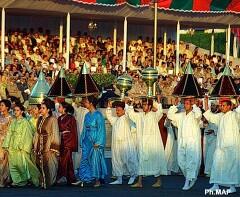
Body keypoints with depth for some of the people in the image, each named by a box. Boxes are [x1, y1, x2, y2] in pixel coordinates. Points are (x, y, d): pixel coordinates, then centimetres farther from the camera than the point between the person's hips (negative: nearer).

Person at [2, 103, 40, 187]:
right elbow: (9, 133, 11)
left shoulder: (25, 122, -6)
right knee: (13, 164, 3)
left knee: (22, 163, -7)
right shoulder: (13, 122, 11)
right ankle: (17, 180, 11)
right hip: (12, 147, 6)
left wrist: (24, 148, -13)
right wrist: (7, 145, 4)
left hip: (21, 147, -6)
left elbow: (26, 135, -8)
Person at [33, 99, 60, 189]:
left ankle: (49, 183, 2)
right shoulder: (40, 119, 12)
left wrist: (52, 147, -15)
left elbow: (54, 134, -9)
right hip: (40, 145, 6)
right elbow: (37, 133, 15)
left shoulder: (52, 119, -6)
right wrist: (35, 145, 10)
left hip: (49, 145, -6)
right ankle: (42, 183, 10)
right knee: (40, 164, 4)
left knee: (48, 164, -6)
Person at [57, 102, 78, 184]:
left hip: (68, 140, -6)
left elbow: (74, 131, -5)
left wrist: (73, 143, -9)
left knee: (65, 159, -12)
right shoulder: (59, 118, 15)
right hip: (60, 140, 6)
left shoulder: (70, 118, -4)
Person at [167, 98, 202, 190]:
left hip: (193, 142, -6)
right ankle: (192, 178, 22)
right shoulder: (181, 115, 16)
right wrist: (175, 105, 8)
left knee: (190, 162, -9)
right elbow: (170, 115, 13)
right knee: (181, 161, 6)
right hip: (181, 142, 6)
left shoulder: (194, 115, -2)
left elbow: (198, 114, -24)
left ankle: (188, 182, -6)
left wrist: (194, 105, -12)